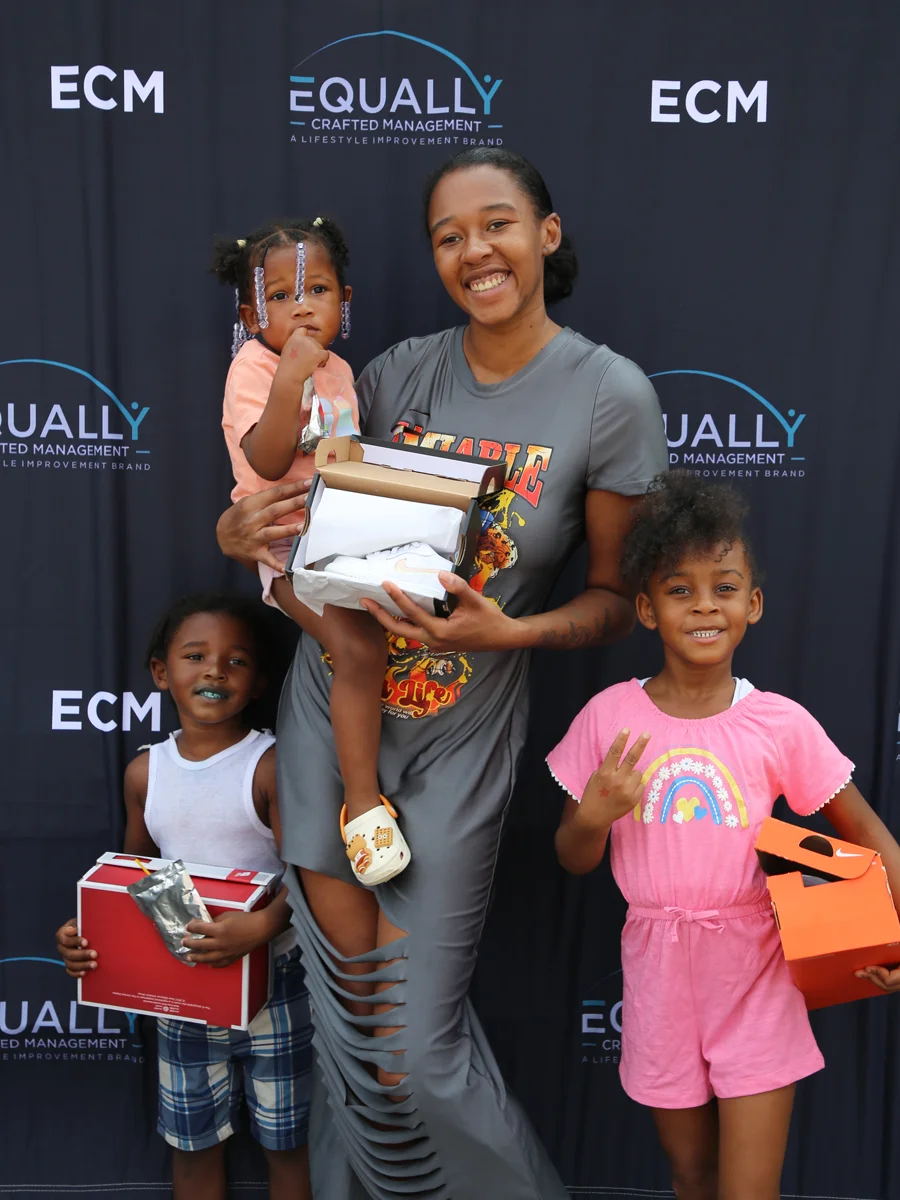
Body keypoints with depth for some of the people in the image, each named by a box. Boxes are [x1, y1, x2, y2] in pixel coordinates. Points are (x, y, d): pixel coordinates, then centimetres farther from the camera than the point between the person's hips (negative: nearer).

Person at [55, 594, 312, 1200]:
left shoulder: (272, 764, -17)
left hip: (270, 980, -4)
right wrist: (85, 933, -5)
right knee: (192, 1141, 19)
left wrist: (264, 926, -39)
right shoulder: (146, 771, -1)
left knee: (286, 1139, 13)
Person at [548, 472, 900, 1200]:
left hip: (756, 975, -1)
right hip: (660, 973, 2)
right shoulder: (610, 717, -9)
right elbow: (575, 861, 1)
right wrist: (592, 817, -20)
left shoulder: (782, 724, -11)